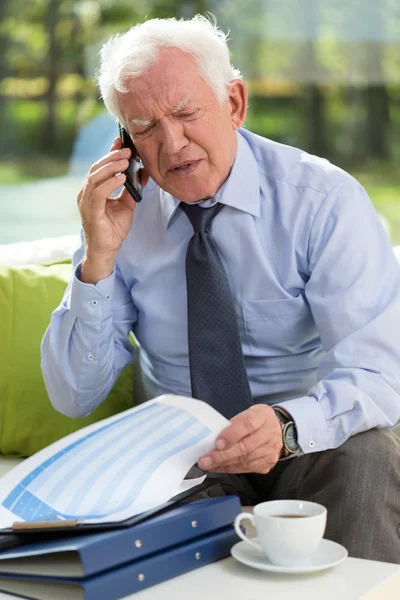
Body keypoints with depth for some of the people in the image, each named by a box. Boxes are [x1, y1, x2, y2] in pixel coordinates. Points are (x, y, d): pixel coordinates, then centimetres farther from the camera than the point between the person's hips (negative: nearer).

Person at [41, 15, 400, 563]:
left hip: (312, 450, -1)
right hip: (181, 452, 2)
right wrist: (99, 258, -16)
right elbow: (73, 398, -3)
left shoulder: (325, 200, -11)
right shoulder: (120, 217, -2)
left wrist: (286, 425, -39)